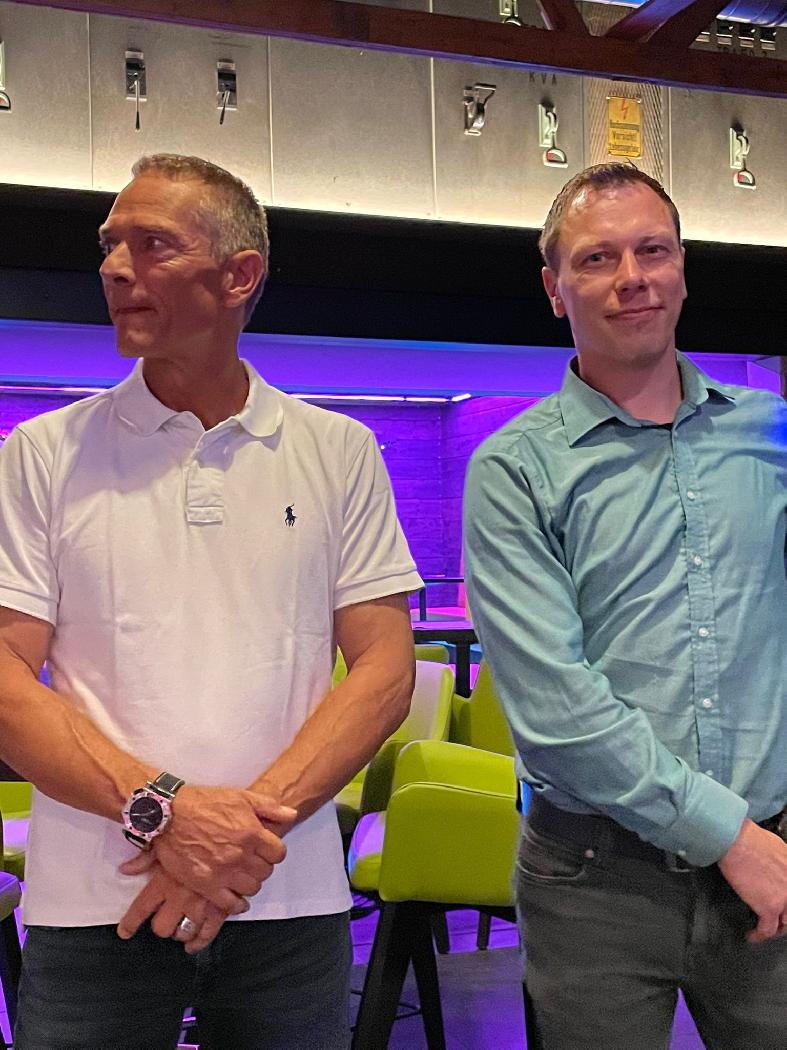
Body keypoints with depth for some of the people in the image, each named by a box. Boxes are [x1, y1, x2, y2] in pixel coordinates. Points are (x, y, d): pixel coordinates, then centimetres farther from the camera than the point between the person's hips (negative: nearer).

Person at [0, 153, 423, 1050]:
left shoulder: (339, 452, 3)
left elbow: (385, 669, -1)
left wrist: (252, 816, -13)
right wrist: (162, 808, -16)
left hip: (291, 899, 1)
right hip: (91, 907, 0)